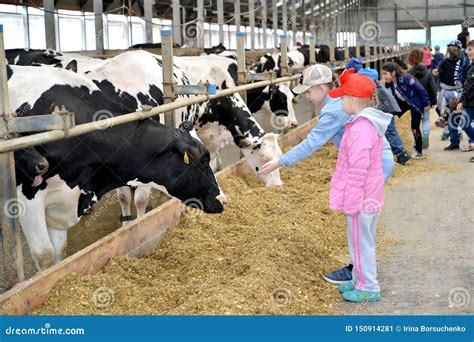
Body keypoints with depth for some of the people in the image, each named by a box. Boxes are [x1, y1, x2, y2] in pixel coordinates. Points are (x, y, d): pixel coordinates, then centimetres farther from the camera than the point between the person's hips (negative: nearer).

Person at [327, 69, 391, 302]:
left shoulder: (360, 129, -25)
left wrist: (351, 201, -20)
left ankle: (368, 288, 14)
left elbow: (358, 170, -25)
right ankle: (360, 279, 34)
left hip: (361, 197, -10)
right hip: (370, 195, 10)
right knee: (364, 240, 20)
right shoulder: (369, 123, 7)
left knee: (360, 241, 3)